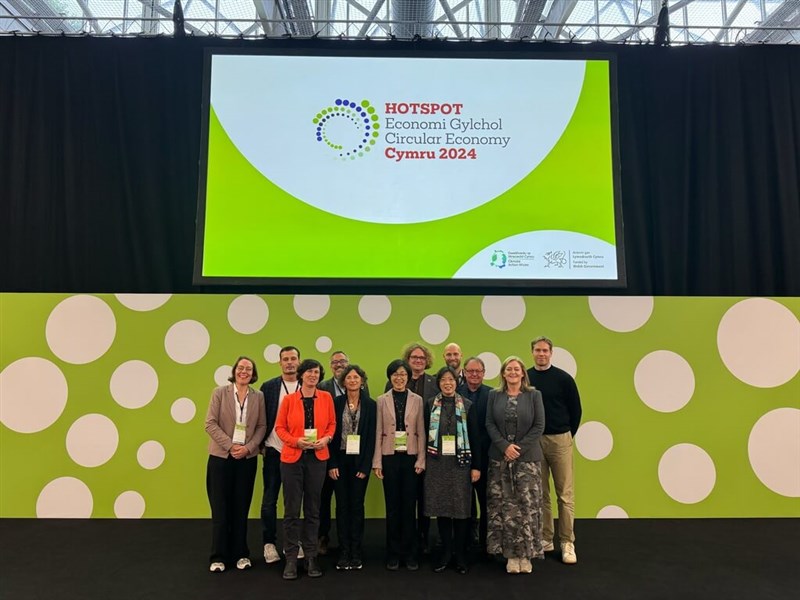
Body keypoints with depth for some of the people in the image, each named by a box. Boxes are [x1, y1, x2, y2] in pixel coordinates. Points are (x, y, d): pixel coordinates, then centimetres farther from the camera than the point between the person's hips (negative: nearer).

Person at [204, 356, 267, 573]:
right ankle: (219, 557, 14)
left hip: (248, 458, 2)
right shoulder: (220, 392, -2)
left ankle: (241, 554, 20)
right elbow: (210, 423, -6)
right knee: (220, 508, 3)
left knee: (241, 508, 8)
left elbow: (262, 426, 3)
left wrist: (247, 448, -11)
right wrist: (230, 446, -13)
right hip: (221, 456, -1)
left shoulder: (258, 397, 4)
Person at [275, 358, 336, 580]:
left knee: (313, 509, 10)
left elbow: (332, 423, 10)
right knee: (292, 510, 3)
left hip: (317, 458, 2)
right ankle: (291, 558, 16)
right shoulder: (289, 399, -3)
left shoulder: (326, 398, 1)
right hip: (292, 458, -1)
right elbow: (279, 427, 1)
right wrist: (296, 441, -14)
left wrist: (326, 438, -9)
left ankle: (311, 556, 22)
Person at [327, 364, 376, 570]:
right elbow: (330, 433, 0)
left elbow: (371, 436, -1)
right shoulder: (336, 402, 0)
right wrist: (332, 464, -6)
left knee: (357, 505, 4)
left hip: (360, 461, 0)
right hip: (340, 459, 0)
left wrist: (365, 466, -5)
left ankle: (356, 552, 14)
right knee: (342, 505, 5)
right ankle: (344, 552, 14)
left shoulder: (370, 404, 0)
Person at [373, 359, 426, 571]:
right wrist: (377, 462, -3)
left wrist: (421, 460, -4)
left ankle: (409, 552, 17)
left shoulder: (417, 400, 3)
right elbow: (378, 432, 1)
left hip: (410, 457, 0)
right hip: (390, 457, 0)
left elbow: (421, 432, 2)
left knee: (409, 505, 5)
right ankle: (393, 553, 17)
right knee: (392, 505, 6)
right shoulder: (382, 400, 3)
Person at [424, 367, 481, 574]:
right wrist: (423, 460, 1)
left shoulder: (467, 405, 1)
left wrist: (476, 466, -3)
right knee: (440, 507, 6)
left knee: (461, 508, 3)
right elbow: (424, 433, 5)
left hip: (460, 462, -1)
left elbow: (475, 437, 1)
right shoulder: (430, 404, 4)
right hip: (436, 462, 1)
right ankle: (446, 552, 20)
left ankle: (461, 555, 17)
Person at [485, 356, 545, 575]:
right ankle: (511, 553, 13)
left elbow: (539, 425, -3)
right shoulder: (494, 395, 6)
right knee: (505, 505, 2)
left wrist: (519, 448, -10)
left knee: (527, 505, 0)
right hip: (500, 457, 1)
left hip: (527, 457, -1)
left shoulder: (534, 395, 2)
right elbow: (489, 424, 2)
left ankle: (526, 553, 13)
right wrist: (505, 446, -11)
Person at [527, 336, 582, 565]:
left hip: (559, 440, -2)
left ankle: (567, 542, 10)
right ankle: (545, 539, 20)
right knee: (540, 493, 10)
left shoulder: (563, 378, -2)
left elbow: (576, 409, 4)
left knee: (565, 494, 1)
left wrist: (568, 435, 7)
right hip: (533, 441, 2)